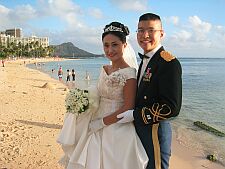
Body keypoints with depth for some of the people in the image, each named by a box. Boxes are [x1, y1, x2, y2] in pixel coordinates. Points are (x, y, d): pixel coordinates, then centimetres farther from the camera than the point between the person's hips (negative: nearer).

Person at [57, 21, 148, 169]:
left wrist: (100, 123, -14)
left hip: (117, 130, -7)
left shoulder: (129, 73, -16)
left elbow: (128, 108, -18)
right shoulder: (104, 69, 6)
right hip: (98, 129, 7)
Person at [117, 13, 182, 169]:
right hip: (140, 129, 9)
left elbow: (172, 107, -25)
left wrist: (135, 115, -22)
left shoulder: (169, 63, -20)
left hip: (155, 131, -9)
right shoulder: (145, 61, 11)